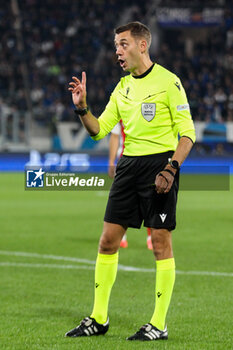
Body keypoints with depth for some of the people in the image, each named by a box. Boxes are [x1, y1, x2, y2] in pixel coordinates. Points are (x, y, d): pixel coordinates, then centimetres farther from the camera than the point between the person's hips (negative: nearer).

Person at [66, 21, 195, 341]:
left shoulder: (168, 81, -6)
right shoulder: (123, 87, 13)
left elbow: (187, 133, -8)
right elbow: (99, 130, 14)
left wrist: (171, 168, -19)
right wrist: (82, 108, -3)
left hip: (160, 162, -7)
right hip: (129, 164, 7)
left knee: (161, 241, -4)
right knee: (108, 240, 5)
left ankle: (159, 324, 1)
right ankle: (99, 318, 14)